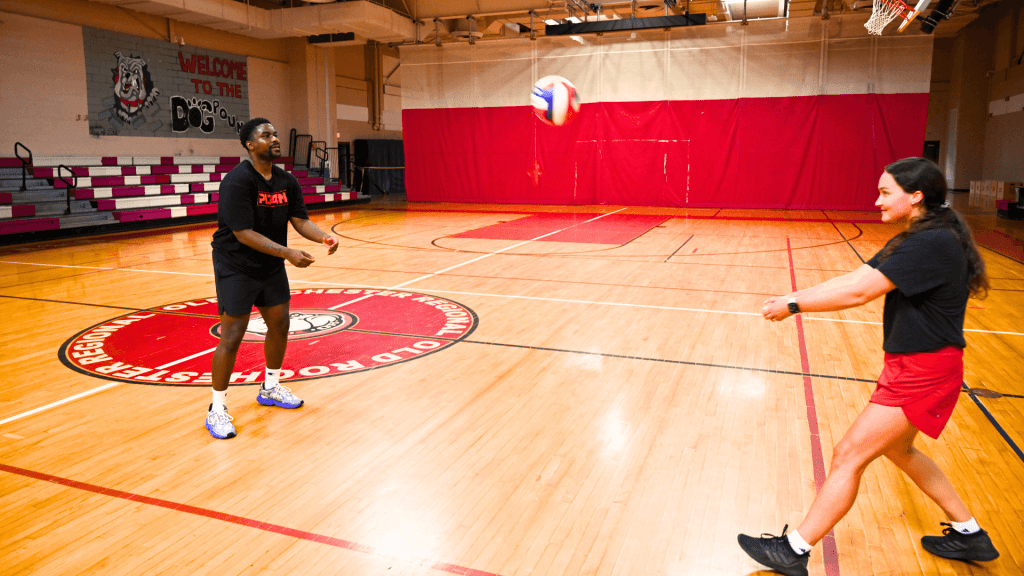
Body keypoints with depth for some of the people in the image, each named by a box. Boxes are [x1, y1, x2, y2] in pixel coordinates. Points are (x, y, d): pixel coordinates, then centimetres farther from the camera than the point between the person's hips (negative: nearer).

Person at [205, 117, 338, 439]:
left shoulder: (286, 181, 0)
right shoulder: (237, 181, -22)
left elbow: (300, 220, -1)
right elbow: (243, 233, -27)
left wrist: (323, 237, -21)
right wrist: (288, 252, -34)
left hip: (271, 266, 7)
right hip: (236, 268, -7)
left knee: (280, 325, 14)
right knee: (232, 337, -7)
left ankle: (270, 389, 36)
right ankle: (217, 410, 9)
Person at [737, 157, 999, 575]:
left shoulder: (933, 243, -23)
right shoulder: (914, 240, 10)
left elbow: (858, 293, -27)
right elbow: (853, 277, 5)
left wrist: (794, 306, -19)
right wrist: (794, 296, -5)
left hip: (924, 372, -11)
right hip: (910, 365, 11)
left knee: (849, 456, -7)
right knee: (897, 449, 26)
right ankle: (969, 535, 42)